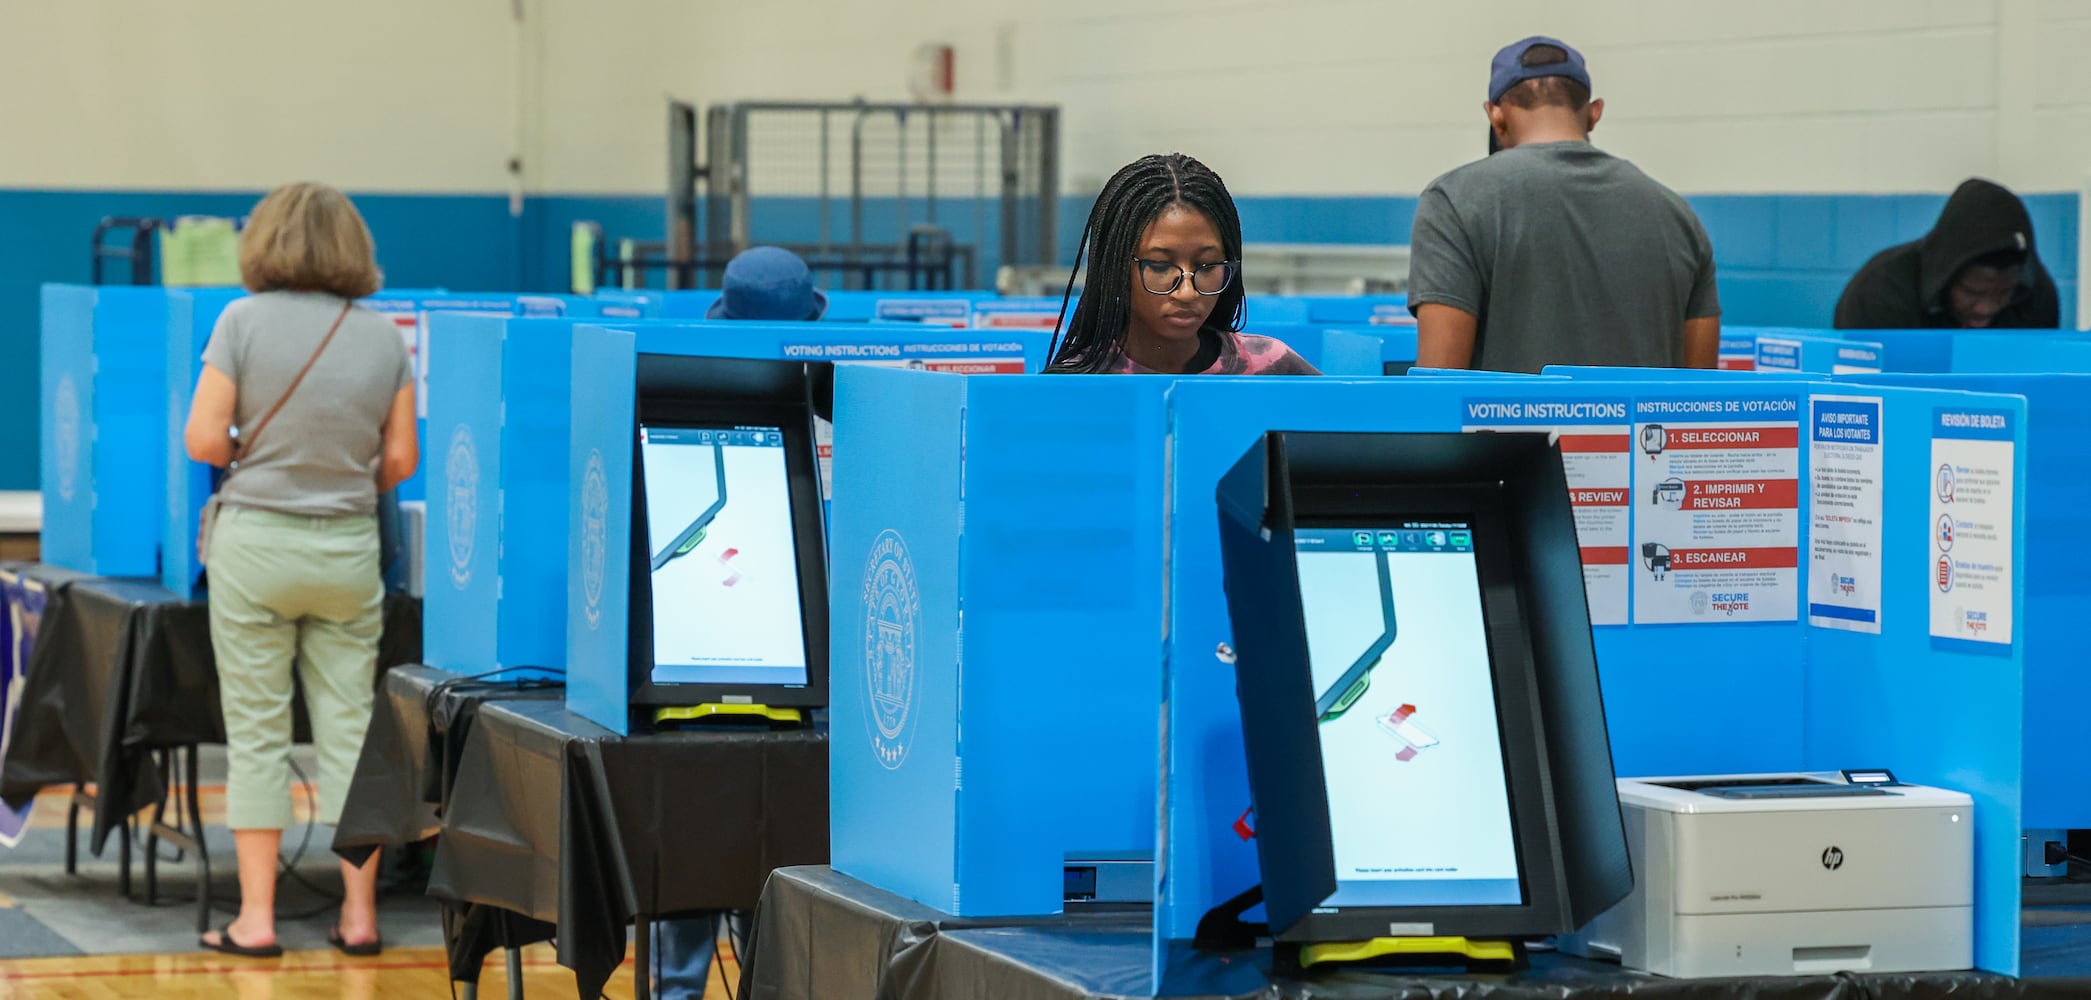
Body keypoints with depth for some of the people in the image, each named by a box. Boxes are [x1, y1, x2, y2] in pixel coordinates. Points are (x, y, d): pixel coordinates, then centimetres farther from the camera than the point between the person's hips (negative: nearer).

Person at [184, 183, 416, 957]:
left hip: (256, 541, -2)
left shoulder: (244, 320, -8)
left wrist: (254, 457, 10)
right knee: (349, 727, 8)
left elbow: (204, 441, -10)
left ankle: (256, 918, 4)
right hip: (349, 547, 2)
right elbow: (400, 459, 3)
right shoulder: (382, 336, 0)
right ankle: (359, 913, 8)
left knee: (257, 732, 4)